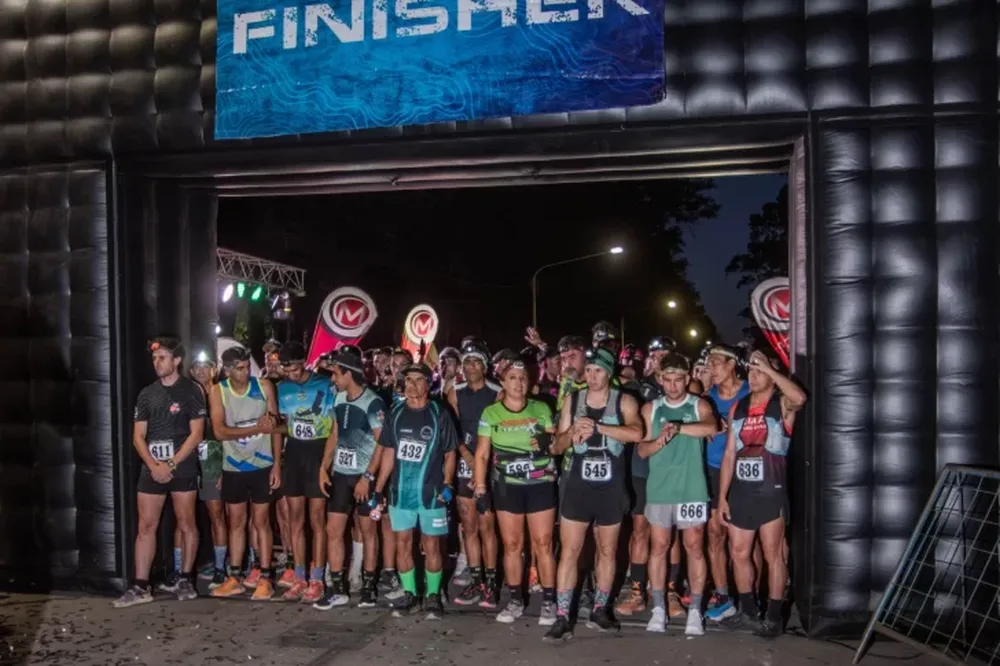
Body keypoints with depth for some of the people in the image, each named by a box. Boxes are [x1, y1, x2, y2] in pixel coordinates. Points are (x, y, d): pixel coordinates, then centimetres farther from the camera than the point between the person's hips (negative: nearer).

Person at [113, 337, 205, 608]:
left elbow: (196, 434, -7)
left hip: (183, 468, -4)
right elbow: (138, 436, 8)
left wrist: (171, 465, -12)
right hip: (151, 469, 4)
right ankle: (141, 587, 8)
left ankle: (185, 580, 15)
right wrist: (154, 465, -7)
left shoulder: (191, 391, -2)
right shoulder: (147, 394, 10)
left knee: (186, 524, 4)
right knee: (146, 526, 3)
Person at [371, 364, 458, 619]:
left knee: (431, 546, 5)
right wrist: (378, 489, 7)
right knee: (402, 544, 9)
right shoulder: (396, 414, 5)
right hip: (400, 492, 3)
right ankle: (409, 595, 23)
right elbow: (388, 453, 10)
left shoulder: (439, 415, -4)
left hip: (431, 493, -3)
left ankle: (432, 596, 18)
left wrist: (447, 484, -12)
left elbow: (449, 454, 1)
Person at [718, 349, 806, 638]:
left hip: (771, 491, -5)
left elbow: (799, 397, -31)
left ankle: (773, 616, 15)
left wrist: (769, 368, -23)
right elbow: (729, 454, 11)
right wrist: (722, 496, 8)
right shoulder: (737, 408, 10)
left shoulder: (783, 404, -4)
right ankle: (747, 607, 29)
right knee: (739, 553, 12)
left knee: (773, 555, 4)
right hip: (740, 491, 5)